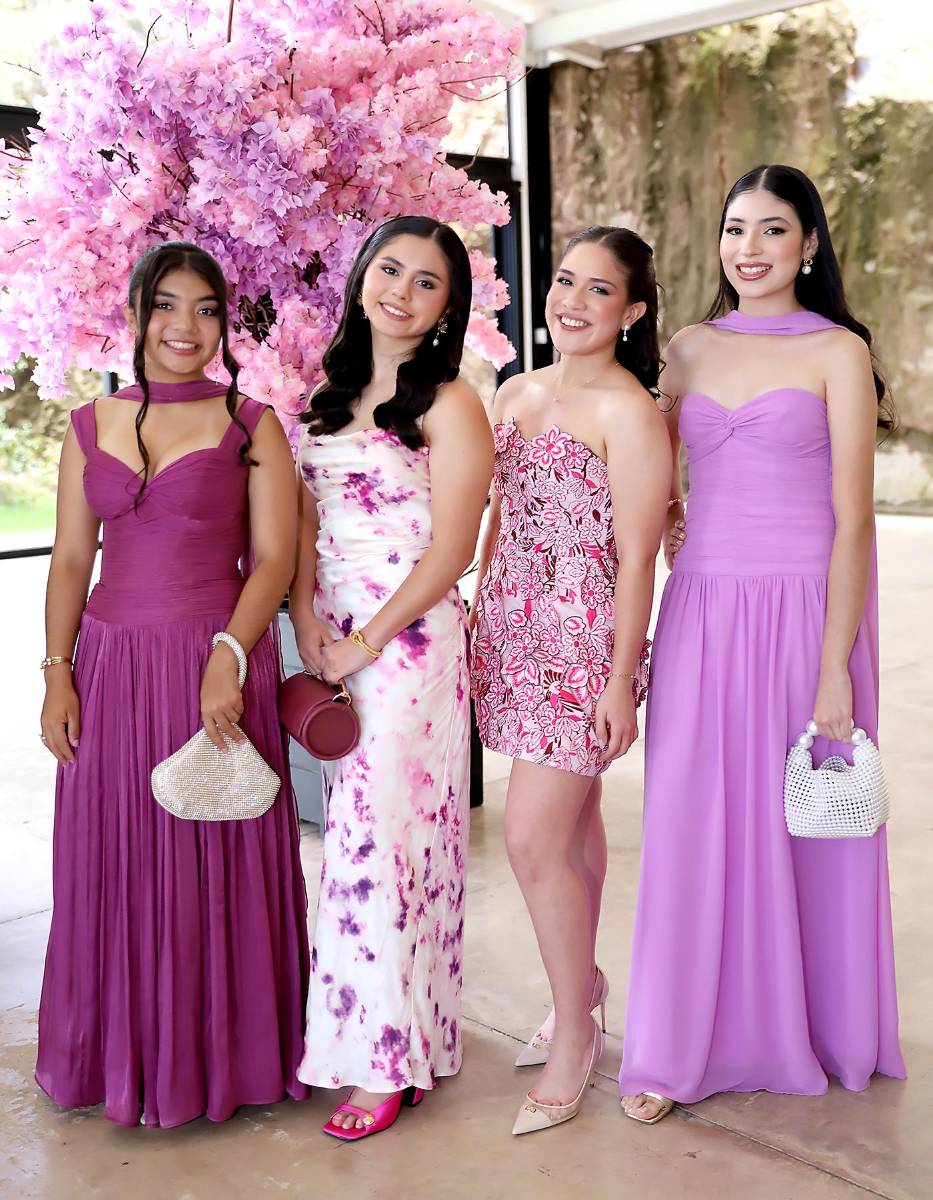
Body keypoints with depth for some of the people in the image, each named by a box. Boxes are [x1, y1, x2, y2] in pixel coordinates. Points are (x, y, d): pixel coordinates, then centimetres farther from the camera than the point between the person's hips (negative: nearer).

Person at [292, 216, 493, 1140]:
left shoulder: (449, 404, -6)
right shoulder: (333, 393, 14)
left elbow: (449, 551, -11)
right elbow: (306, 521, 13)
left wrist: (366, 641, -12)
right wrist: (307, 624, -2)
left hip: (409, 641, -6)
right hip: (332, 642, 6)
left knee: (379, 836, -5)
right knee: (353, 829, 10)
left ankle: (388, 1056, 9)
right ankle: (365, 1033, 23)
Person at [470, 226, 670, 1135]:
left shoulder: (628, 414, -11)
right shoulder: (516, 393, 11)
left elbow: (635, 561, -13)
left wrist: (620, 681, -14)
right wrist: (476, 621, 16)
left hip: (583, 642, -7)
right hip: (515, 634, 7)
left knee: (534, 837, -7)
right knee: (570, 822, 17)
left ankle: (574, 1032, 11)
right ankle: (582, 984, 34)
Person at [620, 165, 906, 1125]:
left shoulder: (838, 351, -2)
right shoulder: (690, 348, 10)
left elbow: (852, 520, -8)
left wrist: (836, 670, -13)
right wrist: (662, 514, 1)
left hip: (803, 610, -3)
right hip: (701, 609, 4)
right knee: (695, 820, 5)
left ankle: (812, 1026, 29)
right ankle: (683, 1043, 18)